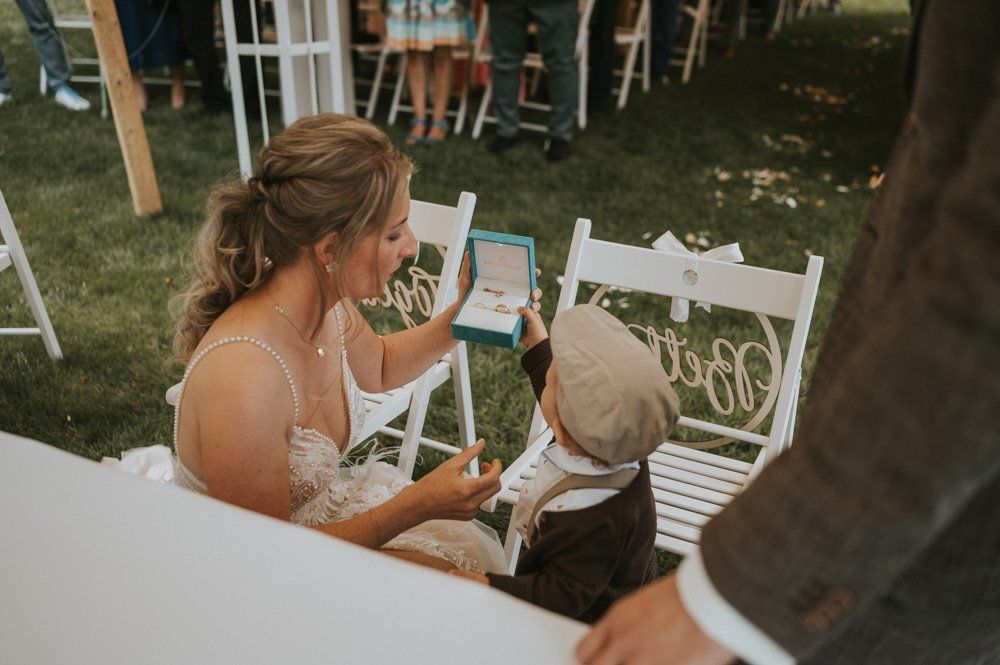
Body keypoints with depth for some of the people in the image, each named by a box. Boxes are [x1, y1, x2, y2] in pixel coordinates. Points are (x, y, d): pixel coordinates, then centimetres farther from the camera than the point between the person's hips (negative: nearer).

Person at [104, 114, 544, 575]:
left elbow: (379, 367, 14)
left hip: (322, 513, 7)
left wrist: (461, 317, -1)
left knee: (478, 550, 0)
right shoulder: (242, 379, -36)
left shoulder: (327, 306, -11)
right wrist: (415, 506, -30)